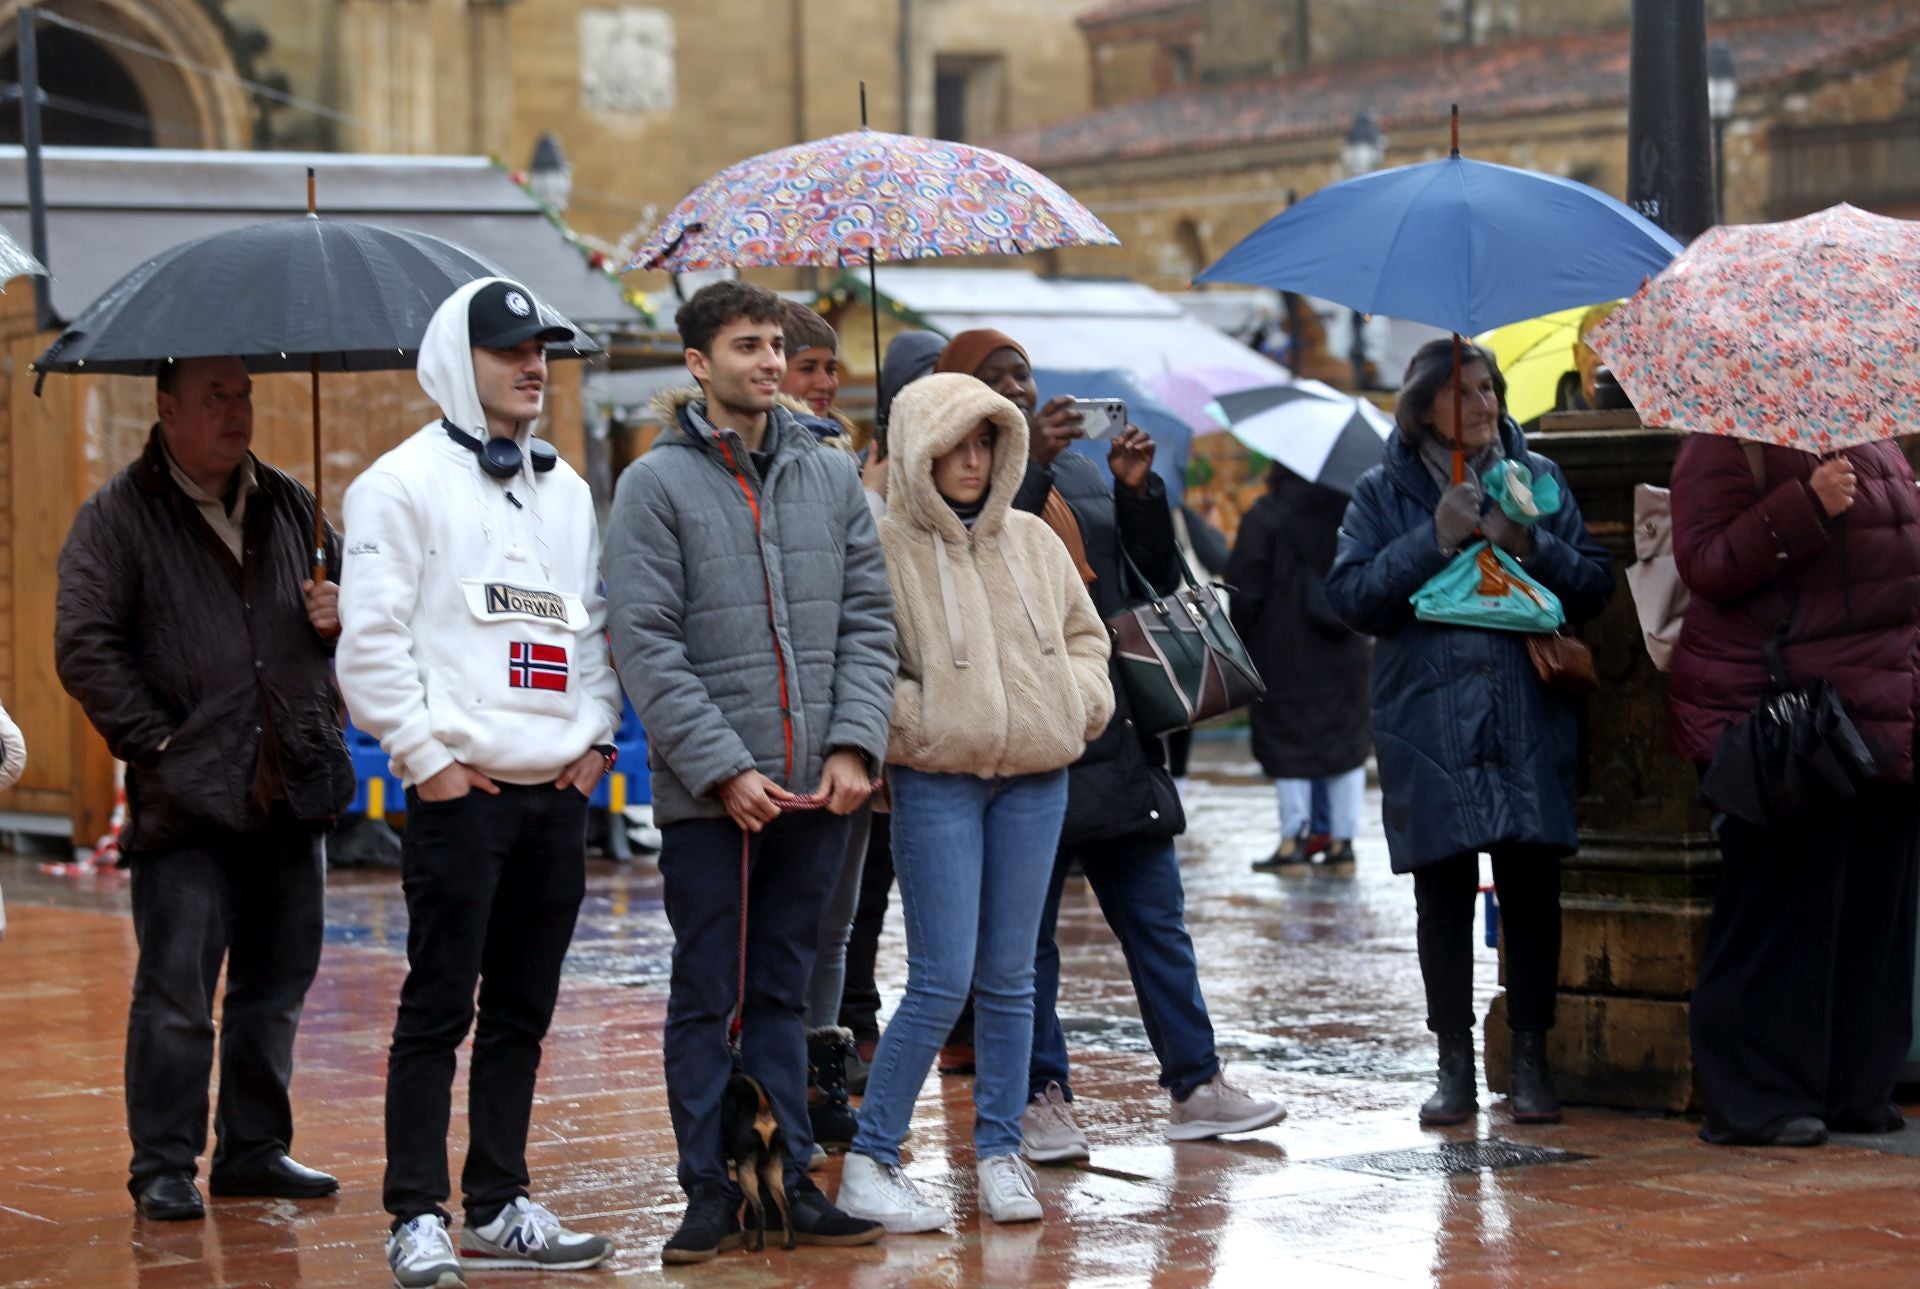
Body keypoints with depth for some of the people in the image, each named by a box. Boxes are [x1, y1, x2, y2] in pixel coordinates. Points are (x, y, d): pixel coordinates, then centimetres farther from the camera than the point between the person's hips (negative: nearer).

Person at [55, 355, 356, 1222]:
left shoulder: (289, 505, 15)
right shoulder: (119, 517, -1)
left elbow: (347, 588, 28)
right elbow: (84, 647, -6)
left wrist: (341, 612, 4)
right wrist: (156, 742, -11)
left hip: (293, 791, 5)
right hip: (187, 797, -5)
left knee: (277, 984, 11)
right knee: (176, 990, -6)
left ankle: (255, 1150, 21)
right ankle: (162, 1166, 3)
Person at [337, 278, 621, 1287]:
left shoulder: (566, 490, 17)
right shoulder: (405, 482, -4)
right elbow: (371, 637, -9)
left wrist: (595, 737, 8)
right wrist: (427, 754, -12)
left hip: (558, 791, 6)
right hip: (460, 790, -6)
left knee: (523, 1012, 10)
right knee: (438, 1011, -4)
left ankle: (500, 1206, 18)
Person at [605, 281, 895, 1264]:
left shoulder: (831, 476, 10)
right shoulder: (656, 486, -4)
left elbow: (868, 618, 9)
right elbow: (646, 644, -9)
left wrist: (854, 744, -5)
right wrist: (724, 769, -14)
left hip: (818, 790, 4)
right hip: (707, 796, -4)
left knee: (784, 994, 11)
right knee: (707, 998, 2)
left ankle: (791, 1183, 16)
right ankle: (709, 1191, 8)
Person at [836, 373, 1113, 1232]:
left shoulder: (1033, 542, 11)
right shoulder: (884, 547, -6)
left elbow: (1084, 634, 21)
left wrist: (1078, 704, 5)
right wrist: (918, 722, -14)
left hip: (1035, 780, 5)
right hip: (937, 782, -5)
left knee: (1010, 978, 9)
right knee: (942, 982, -9)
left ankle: (999, 1154, 17)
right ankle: (869, 1165, 1)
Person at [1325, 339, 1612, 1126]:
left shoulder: (1538, 479, 10)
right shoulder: (1384, 494, 6)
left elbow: (1595, 586, 6)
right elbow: (1351, 595, -5)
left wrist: (1530, 545, -11)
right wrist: (1434, 540, -13)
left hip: (1531, 727, 1)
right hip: (1431, 728, -1)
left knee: (1532, 891, 0)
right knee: (1443, 897, 3)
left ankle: (1530, 1062, 9)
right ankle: (1455, 1067, 12)